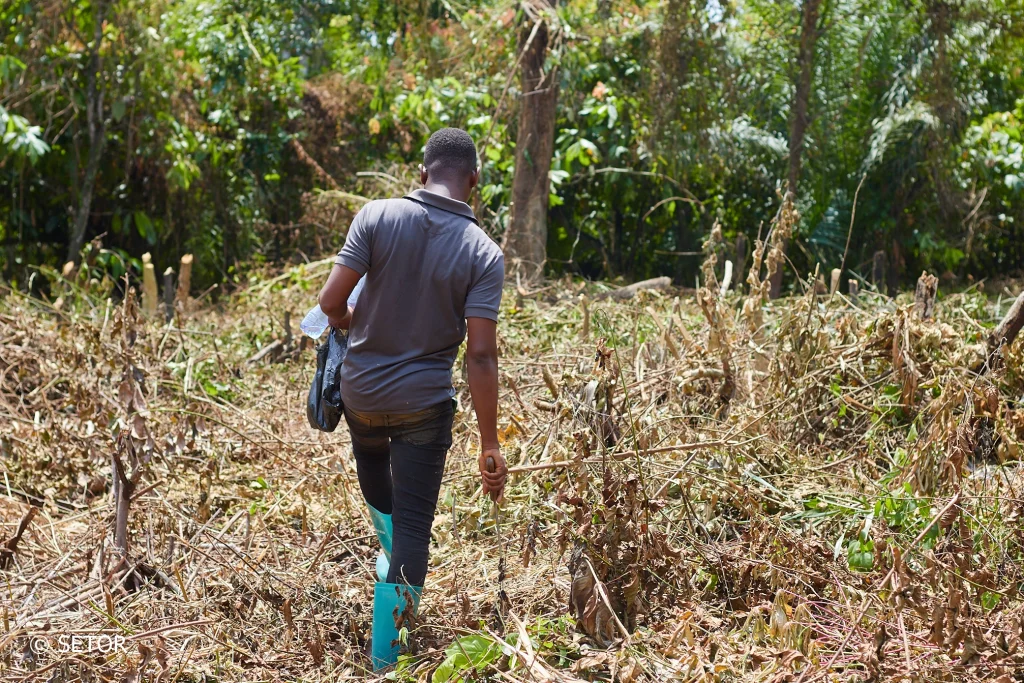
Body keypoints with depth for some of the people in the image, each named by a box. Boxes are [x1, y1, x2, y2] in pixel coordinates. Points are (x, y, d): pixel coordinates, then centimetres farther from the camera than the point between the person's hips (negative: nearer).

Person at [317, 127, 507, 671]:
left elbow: (331, 301, -12)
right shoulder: (483, 254, -11)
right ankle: (385, 658, 8)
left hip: (361, 390, 2)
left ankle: (391, 557, 51)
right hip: (424, 401, -2)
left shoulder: (378, 216, -10)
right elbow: (481, 355, -14)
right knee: (414, 524, 6)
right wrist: (489, 444, -8)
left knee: (372, 464, 35)